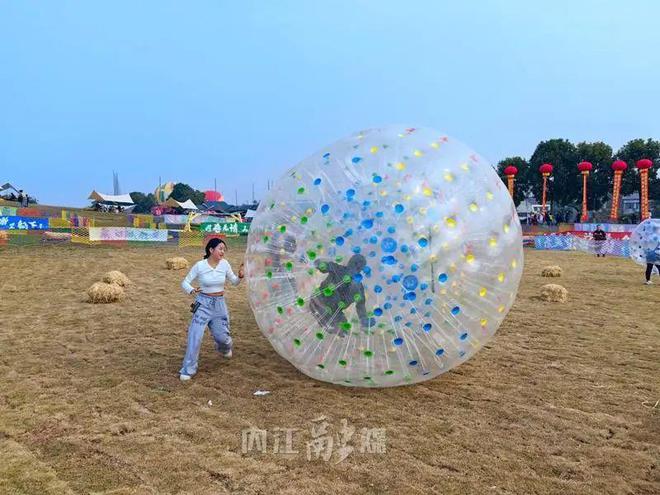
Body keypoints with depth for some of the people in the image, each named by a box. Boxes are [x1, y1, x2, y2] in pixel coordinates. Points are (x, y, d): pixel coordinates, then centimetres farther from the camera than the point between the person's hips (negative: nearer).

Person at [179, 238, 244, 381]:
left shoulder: (224, 264, -4)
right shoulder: (200, 265, -12)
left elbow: (234, 282, 7)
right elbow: (185, 282, -6)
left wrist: (240, 276, -15)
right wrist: (192, 290, -27)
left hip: (219, 304, 3)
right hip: (203, 303, -2)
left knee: (222, 336, 7)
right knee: (195, 336, -10)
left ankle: (225, 348, 47)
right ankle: (188, 369, 5)